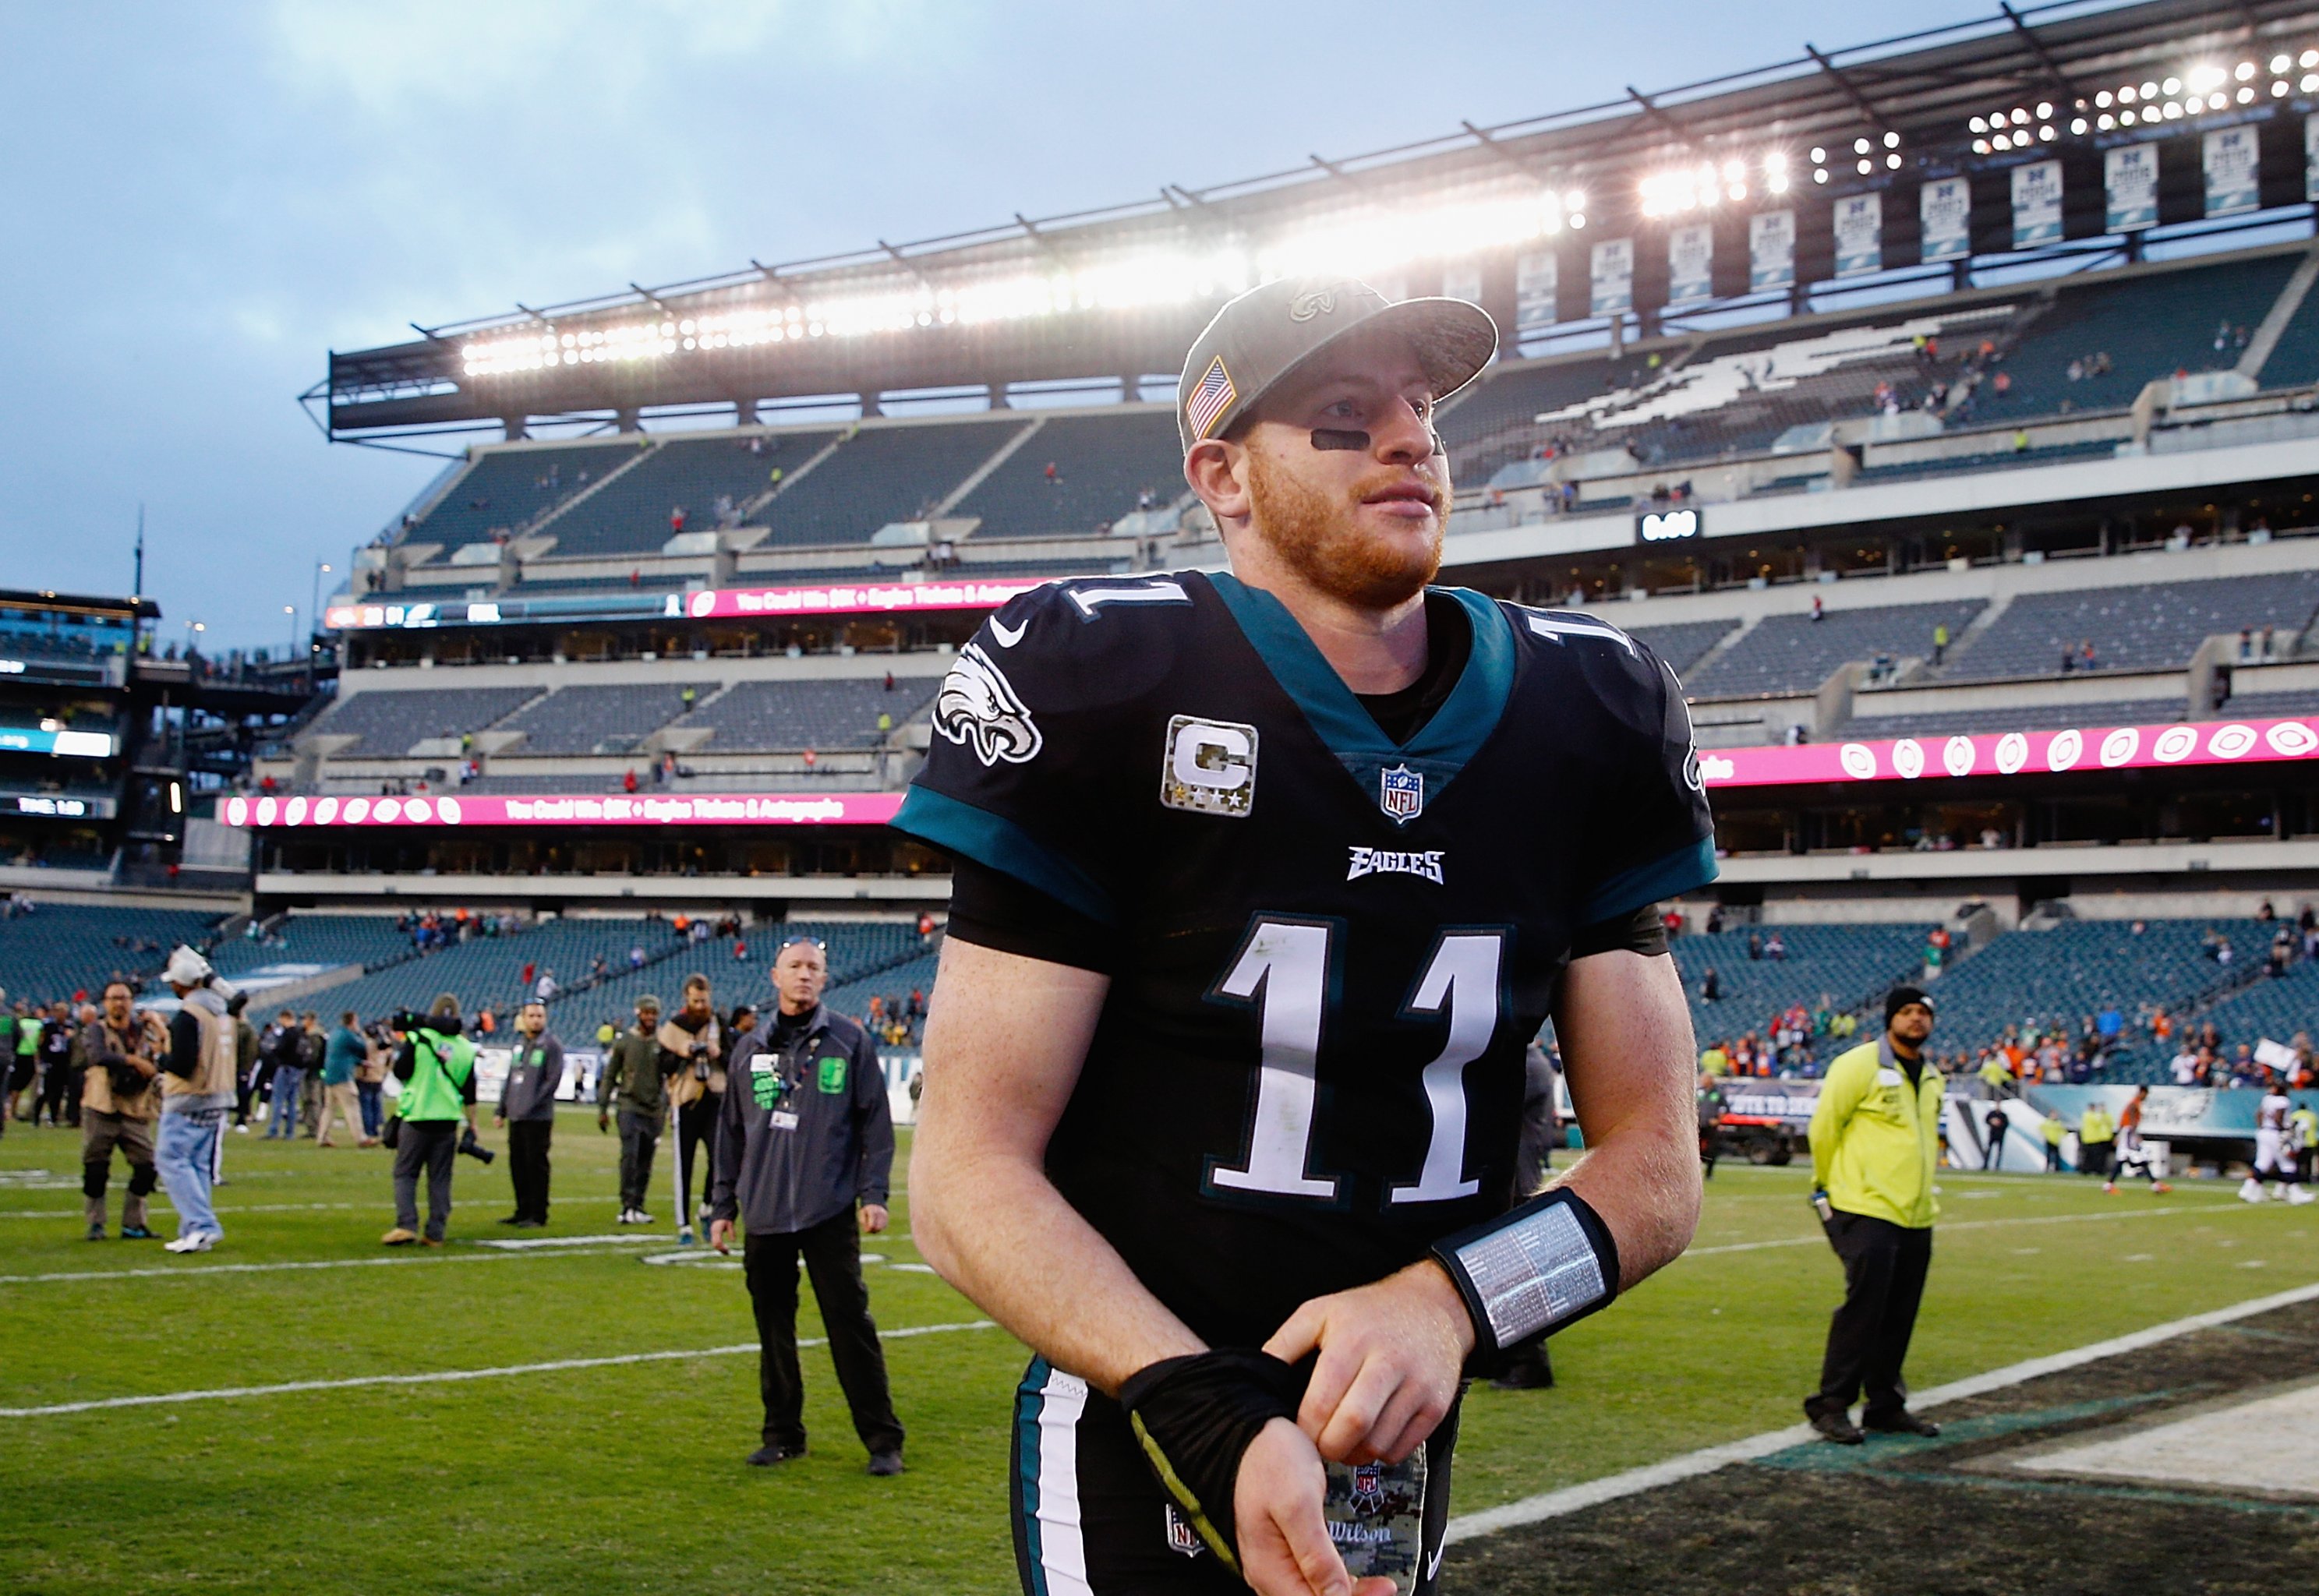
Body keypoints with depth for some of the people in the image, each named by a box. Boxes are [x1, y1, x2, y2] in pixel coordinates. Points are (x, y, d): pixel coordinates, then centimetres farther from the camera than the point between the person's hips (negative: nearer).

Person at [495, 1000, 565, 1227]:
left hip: (538, 1118, -7)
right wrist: (501, 1110, 16)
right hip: (515, 1117, 7)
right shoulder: (519, 1043, 16)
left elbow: (553, 1081, -11)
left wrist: (531, 1106, -16)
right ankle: (523, 1211, 19)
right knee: (517, 1164, 9)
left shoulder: (552, 1046, -4)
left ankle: (538, 1215, 1)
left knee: (536, 1165, -5)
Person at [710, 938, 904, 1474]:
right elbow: (730, 1132, 16)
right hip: (764, 1214, 4)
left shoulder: (850, 1042, 3)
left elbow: (876, 1122, 1)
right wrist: (722, 1206, 12)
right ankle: (782, 1434, 19)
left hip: (830, 1211, -3)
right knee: (773, 1327, 8)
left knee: (850, 1320, -4)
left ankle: (883, 1439, 1)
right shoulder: (750, 1049, 12)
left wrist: (874, 1193, -7)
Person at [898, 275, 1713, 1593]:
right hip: (1142, 1473, -4)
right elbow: (967, 1176, -14)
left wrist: (1452, 1300, -19)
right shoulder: (1102, 686, -13)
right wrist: (1205, 1415, -29)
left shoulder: (1589, 717, 0)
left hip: (1402, 1454, 5)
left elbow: (1655, 1162, 1)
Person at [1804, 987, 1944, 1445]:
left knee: (1900, 1315, 8)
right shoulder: (1860, 1065, -8)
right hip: (1867, 1211, -7)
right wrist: (1828, 1187, 2)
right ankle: (1831, 1404, -6)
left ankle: (1886, 1406, 18)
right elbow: (1824, 1126, -4)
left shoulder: (1931, 1077, 15)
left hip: (1915, 1215, 7)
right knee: (1864, 1305, -13)